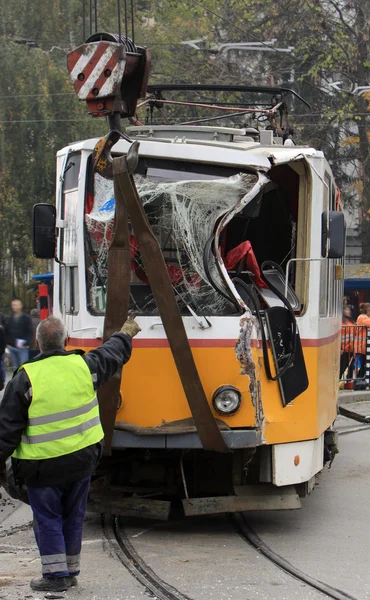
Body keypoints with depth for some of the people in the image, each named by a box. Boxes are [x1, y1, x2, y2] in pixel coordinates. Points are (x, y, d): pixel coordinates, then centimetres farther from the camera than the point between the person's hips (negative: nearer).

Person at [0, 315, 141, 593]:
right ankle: (71, 571, 24)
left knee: (47, 520, 6)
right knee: (73, 518, 16)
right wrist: (126, 334, 40)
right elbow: (113, 354, 20)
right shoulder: (84, 365, -3)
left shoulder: (25, 378, -15)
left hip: (43, 465, -4)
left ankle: (56, 574, 4)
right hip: (82, 460, 5)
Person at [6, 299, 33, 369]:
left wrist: (25, 343, -14)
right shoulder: (10, 319, 13)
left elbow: (30, 333, -5)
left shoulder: (26, 318, -1)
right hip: (12, 347, 5)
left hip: (22, 347, -5)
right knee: (16, 367, 9)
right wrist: (8, 343, 3)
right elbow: (7, 332, 15)